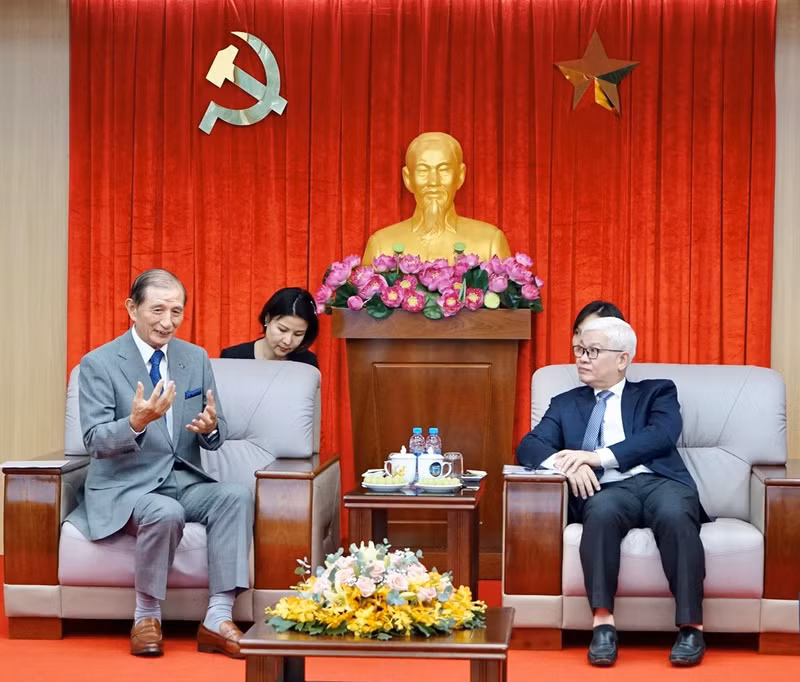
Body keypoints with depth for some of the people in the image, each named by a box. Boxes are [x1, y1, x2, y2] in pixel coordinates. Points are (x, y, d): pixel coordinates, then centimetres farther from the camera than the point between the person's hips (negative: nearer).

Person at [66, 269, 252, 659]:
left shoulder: (196, 358, 9)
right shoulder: (99, 363, -5)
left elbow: (216, 438, 10)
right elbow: (95, 442, -13)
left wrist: (211, 427, -16)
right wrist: (136, 423, -34)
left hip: (185, 482, 4)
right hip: (124, 487, -4)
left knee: (237, 496, -25)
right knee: (166, 512, -35)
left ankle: (217, 619, -25)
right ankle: (146, 617, -13)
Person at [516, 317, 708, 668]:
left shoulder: (657, 391, 19)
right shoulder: (565, 403, 25)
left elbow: (662, 436, -2)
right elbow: (529, 446, 11)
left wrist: (599, 456, -14)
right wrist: (565, 462, -13)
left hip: (660, 481, -1)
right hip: (608, 489, 1)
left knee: (676, 516, -36)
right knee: (601, 512, -36)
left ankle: (691, 627, -31)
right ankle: (603, 623, -35)